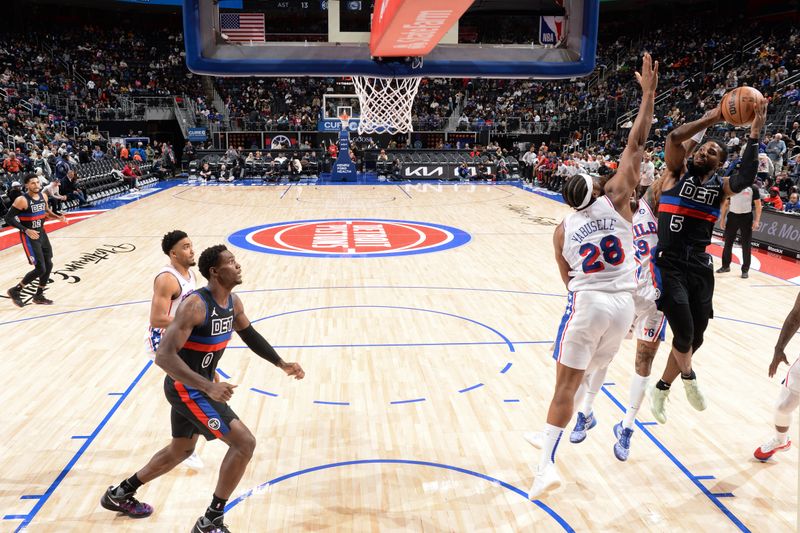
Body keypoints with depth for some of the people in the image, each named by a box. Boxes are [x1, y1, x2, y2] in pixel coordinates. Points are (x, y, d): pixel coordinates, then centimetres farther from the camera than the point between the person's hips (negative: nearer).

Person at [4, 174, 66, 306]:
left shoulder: (43, 196, 2)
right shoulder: (22, 200, -20)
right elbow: (9, 218, -17)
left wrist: (58, 217, 1)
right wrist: (26, 230, -24)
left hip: (42, 234, 8)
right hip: (29, 236, -7)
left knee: (49, 265, 9)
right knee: (40, 269, -10)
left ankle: (39, 296, 24)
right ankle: (15, 291, 10)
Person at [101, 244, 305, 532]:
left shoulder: (233, 302, 0)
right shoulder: (195, 305, -27)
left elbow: (250, 335, 18)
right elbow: (164, 355, -32)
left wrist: (282, 364, 14)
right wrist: (208, 387, -39)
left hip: (198, 384, 9)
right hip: (186, 387, -9)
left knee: (181, 450, 26)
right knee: (244, 443, -14)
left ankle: (120, 493, 45)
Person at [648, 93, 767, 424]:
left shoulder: (720, 186, 9)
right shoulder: (678, 172, 3)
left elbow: (745, 179, -14)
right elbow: (674, 138, -15)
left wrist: (753, 136, -18)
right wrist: (712, 118, -13)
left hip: (700, 267, 5)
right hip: (669, 264, -4)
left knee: (695, 338, 8)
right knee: (684, 334, -13)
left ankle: (660, 390, 29)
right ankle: (688, 376, 21)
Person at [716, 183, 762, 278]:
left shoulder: (753, 188, -3)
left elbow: (758, 205, -2)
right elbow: (725, 204, 10)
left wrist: (757, 220, -11)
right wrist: (722, 219, 6)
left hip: (746, 217, -3)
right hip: (732, 216, 3)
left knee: (746, 245, 1)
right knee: (728, 242, 8)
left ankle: (745, 269, 10)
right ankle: (726, 266, 22)